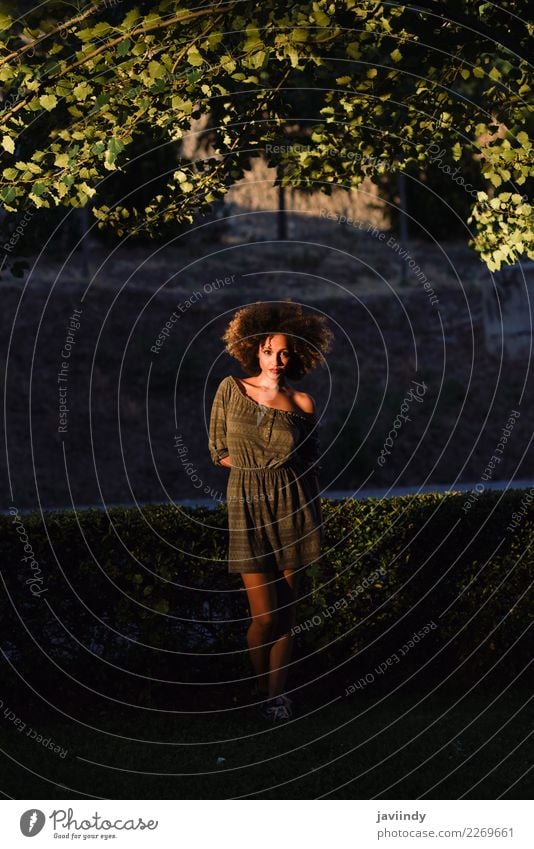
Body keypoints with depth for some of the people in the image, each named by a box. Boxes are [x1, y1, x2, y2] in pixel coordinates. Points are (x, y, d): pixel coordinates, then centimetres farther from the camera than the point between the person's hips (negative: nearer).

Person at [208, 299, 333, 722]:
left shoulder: (302, 404, 0)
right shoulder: (231, 389, 0)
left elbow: (312, 462, 10)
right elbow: (219, 451, 7)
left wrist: (315, 522, 9)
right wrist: (262, 466, 0)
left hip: (294, 509, 1)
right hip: (248, 510, -1)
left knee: (286, 615, 4)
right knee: (264, 617, -5)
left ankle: (278, 694, 17)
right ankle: (261, 690, 19)